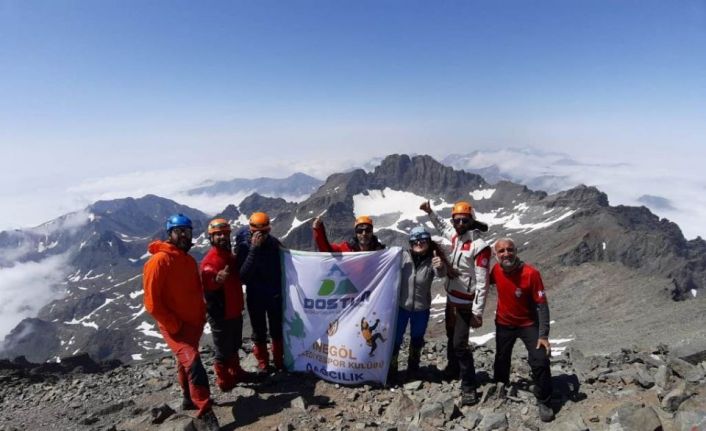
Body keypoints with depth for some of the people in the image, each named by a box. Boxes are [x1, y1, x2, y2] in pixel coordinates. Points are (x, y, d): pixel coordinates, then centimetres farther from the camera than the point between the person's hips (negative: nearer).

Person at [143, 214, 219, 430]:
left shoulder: (190, 261, 8)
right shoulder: (159, 261, -18)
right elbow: (151, 301, -21)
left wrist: (201, 316, 10)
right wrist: (173, 326, -17)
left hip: (194, 323, 8)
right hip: (175, 327, -8)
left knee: (185, 362, 23)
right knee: (193, 363, -17)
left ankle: (189, 398, 40)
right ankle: (205, 412, -7)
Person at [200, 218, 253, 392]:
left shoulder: (231, 256, 6)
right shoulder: (209, 261, -22)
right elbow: (208, 288, -34)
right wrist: (217, 281, -51)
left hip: (235, 311, 8)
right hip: (220, 315, -8)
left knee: (234, 346, 24)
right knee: (223, 350, 8)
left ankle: (236, 372, 41)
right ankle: (224, 380, 26)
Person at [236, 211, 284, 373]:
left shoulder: (273, 242, -7)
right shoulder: (243, 246, -17)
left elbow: (282, 266, 7)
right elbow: (243, 275, -30)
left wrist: (283, 290, 6)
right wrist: (254, 249, -35)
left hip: (275, 295, 3)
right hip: (255, 296, -2)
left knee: (277, 330, 14)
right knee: (259, 332, 12)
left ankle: (279, 359, 33)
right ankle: (263, 362, 30)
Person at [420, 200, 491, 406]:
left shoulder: (479, 246, -21)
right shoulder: (456, 236, 0)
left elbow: (482, 283, -22)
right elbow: (442, 226, 26)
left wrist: (478, 312, -23)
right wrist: (430, 212, 16)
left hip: (465, 303, -8)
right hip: (451, 298, 8)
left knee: (460, 343, -6)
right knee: (451, 336, 22)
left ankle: (469, 386, 9)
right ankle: (453, 369, 43)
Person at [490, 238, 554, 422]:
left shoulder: (531, 273, -27)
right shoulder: (496, 270, -16)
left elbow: (542, 305, -22)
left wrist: (543, 335, -24)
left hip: (529, 324, -3)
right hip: (504, 324, 4)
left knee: (540, 361, -10)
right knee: (501, 360, 18)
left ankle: (543, 402, 13)